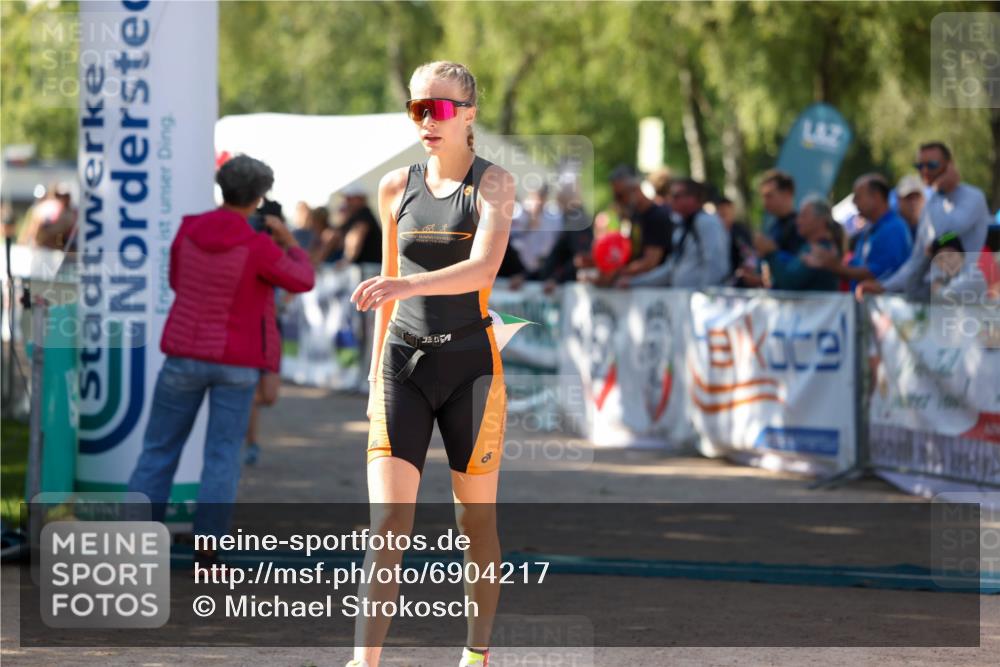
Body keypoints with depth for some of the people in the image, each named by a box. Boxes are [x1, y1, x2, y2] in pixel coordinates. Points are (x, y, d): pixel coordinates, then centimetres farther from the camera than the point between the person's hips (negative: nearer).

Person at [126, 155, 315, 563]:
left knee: (159, 448, 10)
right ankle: (207, 552, 1)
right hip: (236, 361, -2)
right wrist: (290, 242, 15)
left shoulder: (188, 231, -6)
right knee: (222, 456, 5)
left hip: (186, 352, 2)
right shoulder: (257, 247, -17)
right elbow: (302, 282, -1)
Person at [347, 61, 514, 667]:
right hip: (403, 360, 2)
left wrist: (408, 284, -34)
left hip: (470, 363, -2)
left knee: (477, 521, 6)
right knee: (387, 522, -11)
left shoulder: (493, 182, -2)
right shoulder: (397, 187, 10)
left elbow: (484, 266, -19)